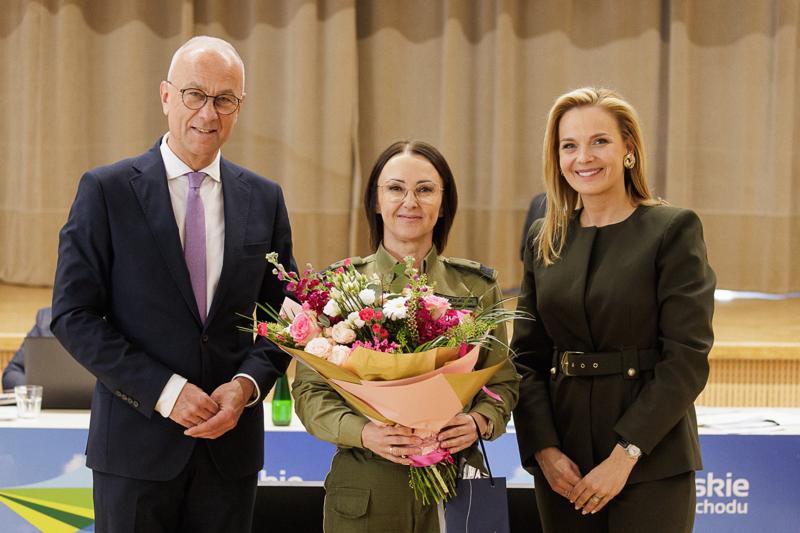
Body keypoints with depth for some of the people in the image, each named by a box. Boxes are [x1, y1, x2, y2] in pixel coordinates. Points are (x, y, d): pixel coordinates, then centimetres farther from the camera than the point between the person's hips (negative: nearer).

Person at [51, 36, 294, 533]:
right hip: (135, 443, -3)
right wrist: (164, 390, -15)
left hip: (231, 443, 3)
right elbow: (73, 315, -7)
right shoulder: (106, 190, -4)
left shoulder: (264, 198, 6)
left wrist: (246, 385, -9)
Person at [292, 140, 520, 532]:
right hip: (365, 484, -1)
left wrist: (478, 421, -13)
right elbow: (309, 389, -1)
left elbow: (503, 382, 8)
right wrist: (363, 432, -18)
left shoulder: (477, 285, 6)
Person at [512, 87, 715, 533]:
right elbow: (527, 355, 7)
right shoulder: (544, 239, 9)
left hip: (651, 462, -4)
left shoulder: (674, 230, -5)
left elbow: (687, 360, -11)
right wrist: (544, 448, -7)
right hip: (562, 463, 4)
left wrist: (625, 455, -15)